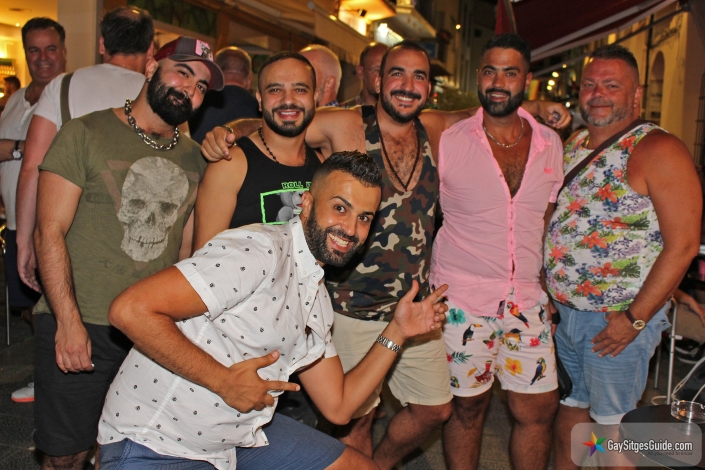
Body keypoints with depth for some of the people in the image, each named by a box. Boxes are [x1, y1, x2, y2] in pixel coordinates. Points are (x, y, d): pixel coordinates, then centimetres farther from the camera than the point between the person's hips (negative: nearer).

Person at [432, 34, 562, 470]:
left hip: (527, 301, 4)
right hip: (462, 300, -3)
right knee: (467, 407, 9)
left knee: (540, 410, 9)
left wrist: (545, 281, 12)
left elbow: (551, 217, 15)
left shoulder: (552, 143, 4)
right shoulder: (447, 141, -7)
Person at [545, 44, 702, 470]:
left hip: (620, 321, -6)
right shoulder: (571, 146, 9)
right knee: (571, 406, 19)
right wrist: (548, 286, 9)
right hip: (564, 313, 6)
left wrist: (635, 319, -18)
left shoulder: (658, 150, -13)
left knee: (610, 426, 6)